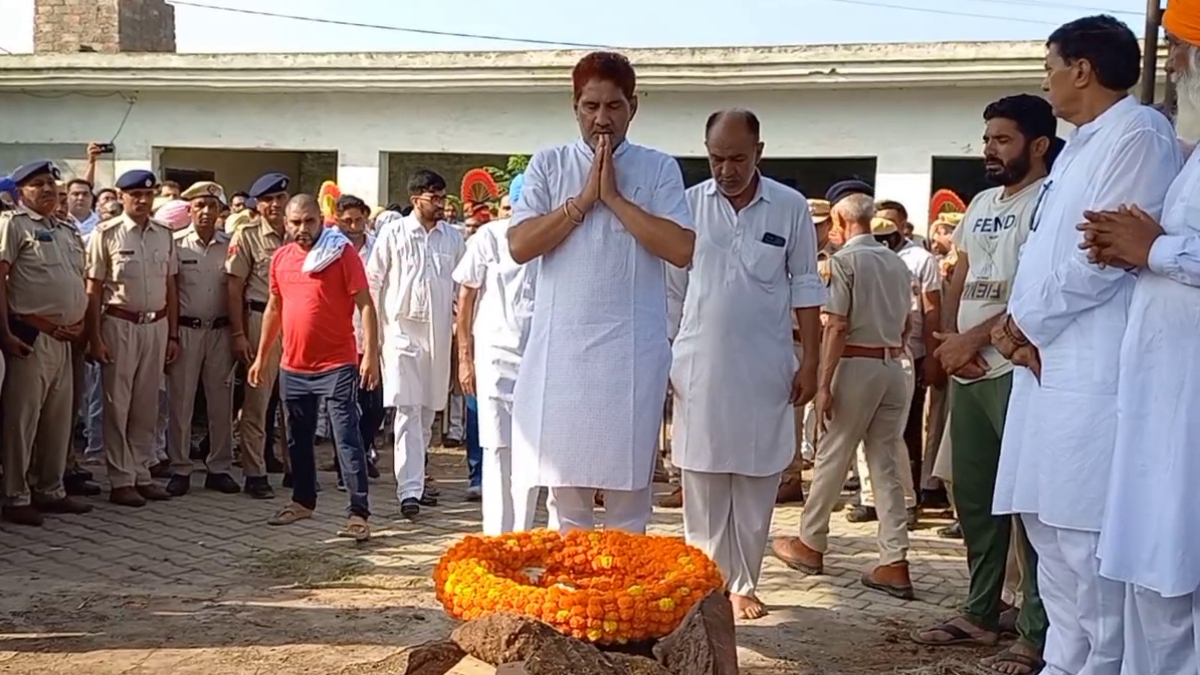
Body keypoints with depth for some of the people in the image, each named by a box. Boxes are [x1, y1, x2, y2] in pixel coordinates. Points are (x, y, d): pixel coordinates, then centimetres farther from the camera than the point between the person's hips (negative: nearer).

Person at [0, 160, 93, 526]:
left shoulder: (68, 231, 18)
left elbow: (81, 281, 23)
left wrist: (81, 322, 7)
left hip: (63, 339, 8)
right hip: (31, 337, -7)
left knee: (59, 419, 13)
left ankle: (51, 491, 24)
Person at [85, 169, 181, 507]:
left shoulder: (164, 235, 8)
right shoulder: (106, 234, -4)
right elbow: (93, 290, -5)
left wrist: (173, 334, 9)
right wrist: (95, 337, -9)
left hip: (156, 325, 4)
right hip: (119, 324, -4)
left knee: (147, 406, 10)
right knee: (118, 405, 3)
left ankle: (142, 474, 20)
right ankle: (121, 480, 9)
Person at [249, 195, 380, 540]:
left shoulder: (342, 252, -8)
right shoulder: (281, 258, 9)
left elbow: (365, 305, -10)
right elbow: (274, 308, 18)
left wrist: (371, 354, -18)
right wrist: (261, 358, 18)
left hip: (336, 365, -6)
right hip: (292, 367, 6)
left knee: (347, 439, -6)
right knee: (298, 438, 18)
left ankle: (359, 513, -3)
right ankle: (303, 500, 34)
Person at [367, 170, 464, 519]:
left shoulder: (452, 237, 8)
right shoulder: (392, 233, -2)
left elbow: (461, 285, 15)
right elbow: (373, 282, 0)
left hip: (438, 333, 4)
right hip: (403, 329, -4)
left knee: (428, 410, 11)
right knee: (408, 410, -10)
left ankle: (414, 480, 25)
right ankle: (409, 490, -11)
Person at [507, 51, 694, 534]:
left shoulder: (659, 169, 5)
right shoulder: (549, 165, 8)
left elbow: (682, 249, -9)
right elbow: (519, 245, -4)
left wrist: (614, 197, -9)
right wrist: (583, 200, -8)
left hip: (632, 352, -1)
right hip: (561, 350, 1)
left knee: (628, 490, 5)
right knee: (564, 489, 7)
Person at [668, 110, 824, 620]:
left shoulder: (790, 208, 0)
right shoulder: (689, 205, 1)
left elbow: (805, 289, 4)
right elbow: (670, 288, 6)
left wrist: (810, 362, 0)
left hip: (765, 369, 0)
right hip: (699, 366, 0)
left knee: (757, 482, 6)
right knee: (702, 482, 5)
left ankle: (743, 584, 20)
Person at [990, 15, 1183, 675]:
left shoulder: (1139, 133, -7)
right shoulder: (1076, 150, 23)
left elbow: (1104, 255, -16)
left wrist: (1023, 323, -6)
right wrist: (1018, 329, 2)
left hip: (1096, 374, -10)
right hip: (1048, 367, 10)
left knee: (1086, 536, -8)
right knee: (1050, 528, 14)